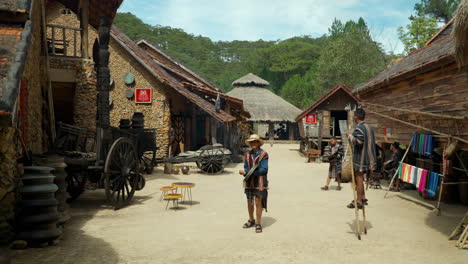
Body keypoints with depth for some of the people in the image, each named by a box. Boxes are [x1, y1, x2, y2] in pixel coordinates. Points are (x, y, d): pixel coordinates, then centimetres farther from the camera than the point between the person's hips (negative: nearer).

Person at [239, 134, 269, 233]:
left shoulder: (264, 154, -7)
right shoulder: (247, 155, 7)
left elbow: (264, 169, -13)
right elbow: (246, 168, 6)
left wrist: (247, 172, -16)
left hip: (260, 182, -4)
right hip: (249, 182, 4)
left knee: (258, 202, -4)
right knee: (249, 202, 14)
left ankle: (258, 224, 9)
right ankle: (251, 220, 33)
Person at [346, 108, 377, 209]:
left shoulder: (359, 128, -15)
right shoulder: (369, 128, 14)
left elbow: (358, 141, -28)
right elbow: (372, 142, 21)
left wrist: (350, 135, -14)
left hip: (360, 157, -9)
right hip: (369, 158, 9)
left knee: (359, 178, -4)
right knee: (360, 178, 18)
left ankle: (359, 201, -1)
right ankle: (363, 198, 23)